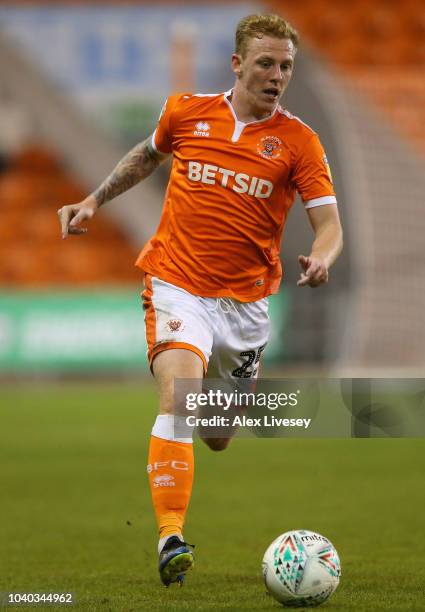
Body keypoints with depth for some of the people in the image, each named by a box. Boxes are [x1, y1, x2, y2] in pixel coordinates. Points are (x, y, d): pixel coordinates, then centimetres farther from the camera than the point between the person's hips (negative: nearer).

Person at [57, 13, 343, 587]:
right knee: (180, 394, -28)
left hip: (245, 299, 2)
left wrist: (320, 259, -30)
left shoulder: (298, 140, -3)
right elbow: (148, 154, 23)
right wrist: (95, 200, 19)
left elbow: (329, 222, -9)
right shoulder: (187, 111, 1)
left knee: (218, 438, 15)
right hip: (177, 286, -2)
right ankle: (171, 537, -31)